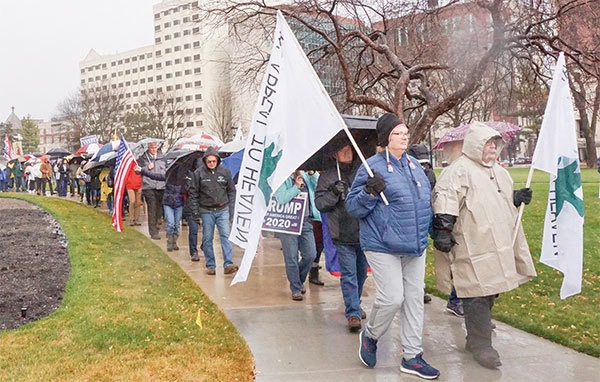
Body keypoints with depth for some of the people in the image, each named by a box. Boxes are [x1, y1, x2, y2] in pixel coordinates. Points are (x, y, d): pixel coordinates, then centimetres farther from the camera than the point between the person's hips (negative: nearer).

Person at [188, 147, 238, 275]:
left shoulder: (225, 172, 3)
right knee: (207, 239, 4)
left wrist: (231, 209, 5)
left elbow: (231, 191, 10)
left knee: (226, 236, -10)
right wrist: (195, 212, -2)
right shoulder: (198, 173, -2)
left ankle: (228, 264, -10)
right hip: (206, 211, 0)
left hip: (223, 210, 0)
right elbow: (193, 194, 2)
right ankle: (210, 265, 14)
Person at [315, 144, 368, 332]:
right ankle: (353, 313, 1)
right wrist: (334, 193, -20)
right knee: (348, 274, -4)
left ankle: (355, 304, 36)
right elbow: (319, 203, -4)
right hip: (343, 235, -3)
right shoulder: (327, 177, 1)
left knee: (362, 272, 16)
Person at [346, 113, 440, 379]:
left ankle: (412, 357, 19)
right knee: (392, 298, -9)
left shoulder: (414, 164, 14)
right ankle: (370, 335, 22)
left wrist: (431, 229, 24)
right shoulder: (372, 167, -8)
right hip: (383, 247, -7)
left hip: (415, 246, 7)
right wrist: (370, 192, -26)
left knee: (415, 298, 8)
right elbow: (353, 206, -10)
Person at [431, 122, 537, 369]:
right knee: (478, 295, -6)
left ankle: (475, 339, 30)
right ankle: (481, 345, 6)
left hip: (499, 246, 9)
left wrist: (516, 198, 12)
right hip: (472, 247, -9)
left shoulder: (499, 172, 20)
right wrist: (442, 231, -25)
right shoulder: (459, 170, -9)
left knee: (490, 292, 15)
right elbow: (444, 201, -18)